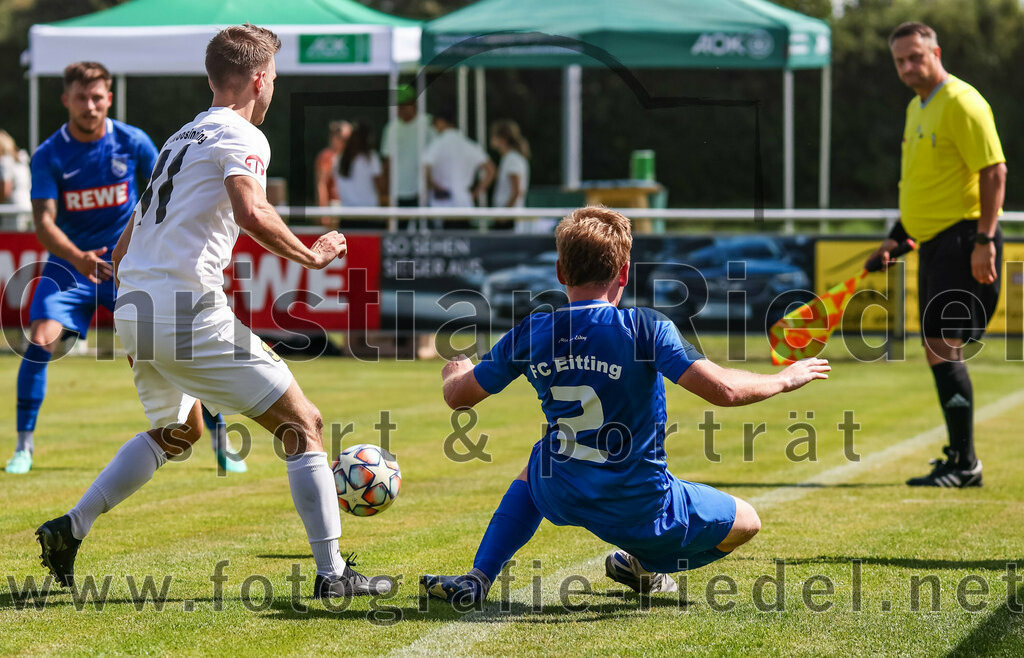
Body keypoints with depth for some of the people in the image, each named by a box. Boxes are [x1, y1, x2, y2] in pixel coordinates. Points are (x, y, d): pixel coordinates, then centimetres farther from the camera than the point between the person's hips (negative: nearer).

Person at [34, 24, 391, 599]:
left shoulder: (181, 138, 22)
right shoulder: (242, 136, -4)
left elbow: (124, 249, 26)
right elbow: (252, 214, -25)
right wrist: (311, 255, -10)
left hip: (132, 310, 9)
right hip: (191, 314, -9)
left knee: (178, 431, 32)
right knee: (303, 425, -1)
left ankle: (70, 529, 25)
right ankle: (333, 574, -6)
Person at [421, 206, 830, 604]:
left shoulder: (532, 334, -4)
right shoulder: (643, 328, -16)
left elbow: (458, 396, 8)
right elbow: (723, 390, -23)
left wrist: (455, 372, 32)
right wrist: (785, 380, -5)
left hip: (559, 498, 4)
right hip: (640, 507, -3)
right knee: (746, 523, 18)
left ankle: (477, 579, 27)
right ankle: (643, 564, 23)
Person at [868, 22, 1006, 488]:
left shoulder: (961, 103, -13)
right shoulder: (917, 108, 16)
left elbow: (994, 171, -18)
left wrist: (984, 240, -22)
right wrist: (897, 236, 23)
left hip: (961, 239, -10)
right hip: (932, 242, 10)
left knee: (943, 347, -14)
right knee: (938, 351, 11)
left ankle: (965, 464, -13)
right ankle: (960, 457, 18)